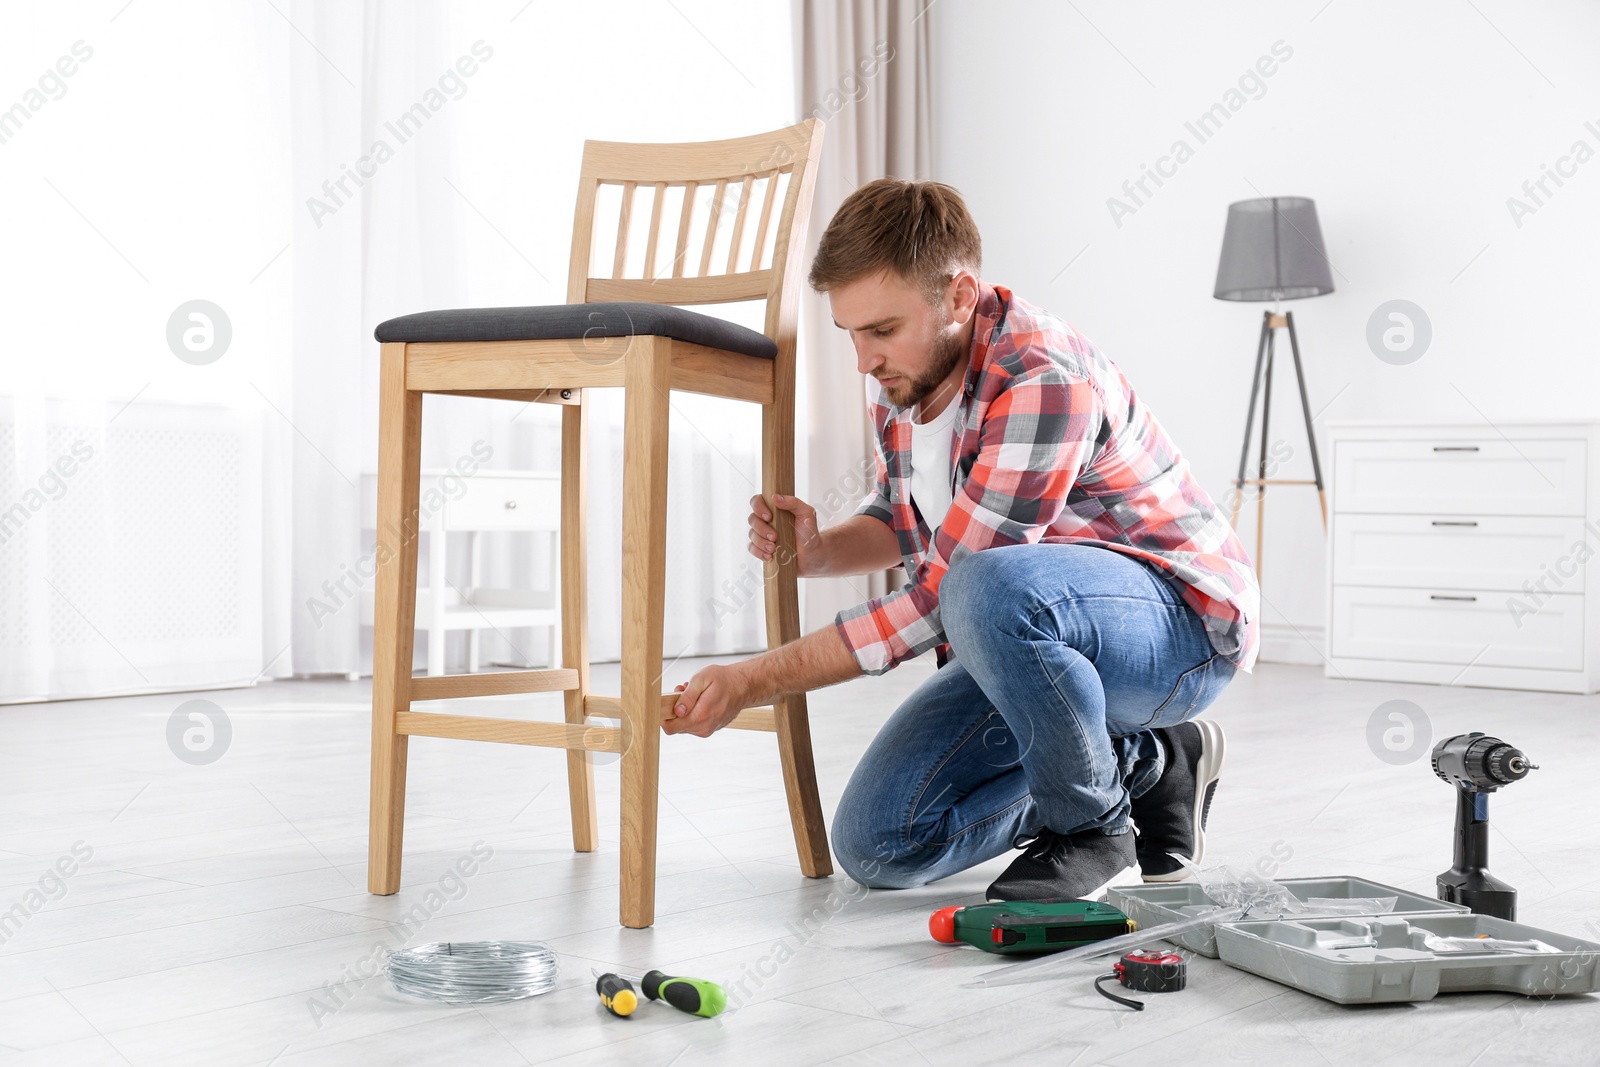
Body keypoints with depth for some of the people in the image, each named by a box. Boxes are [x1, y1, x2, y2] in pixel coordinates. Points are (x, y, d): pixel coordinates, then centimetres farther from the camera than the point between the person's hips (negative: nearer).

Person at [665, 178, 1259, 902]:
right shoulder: (898, 373, -2)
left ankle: (1096, 826, -12)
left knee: (992, 590, -41)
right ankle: (1144, 761, 11)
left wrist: (756, 680, -28)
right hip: (1031, 638, 8)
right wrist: (818, 551, -8)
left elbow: (942, 594, -30)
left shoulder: (1045, 382, -29)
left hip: (1182, 624, -8)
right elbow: (901, 519, 16)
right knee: (877, 843, -3)